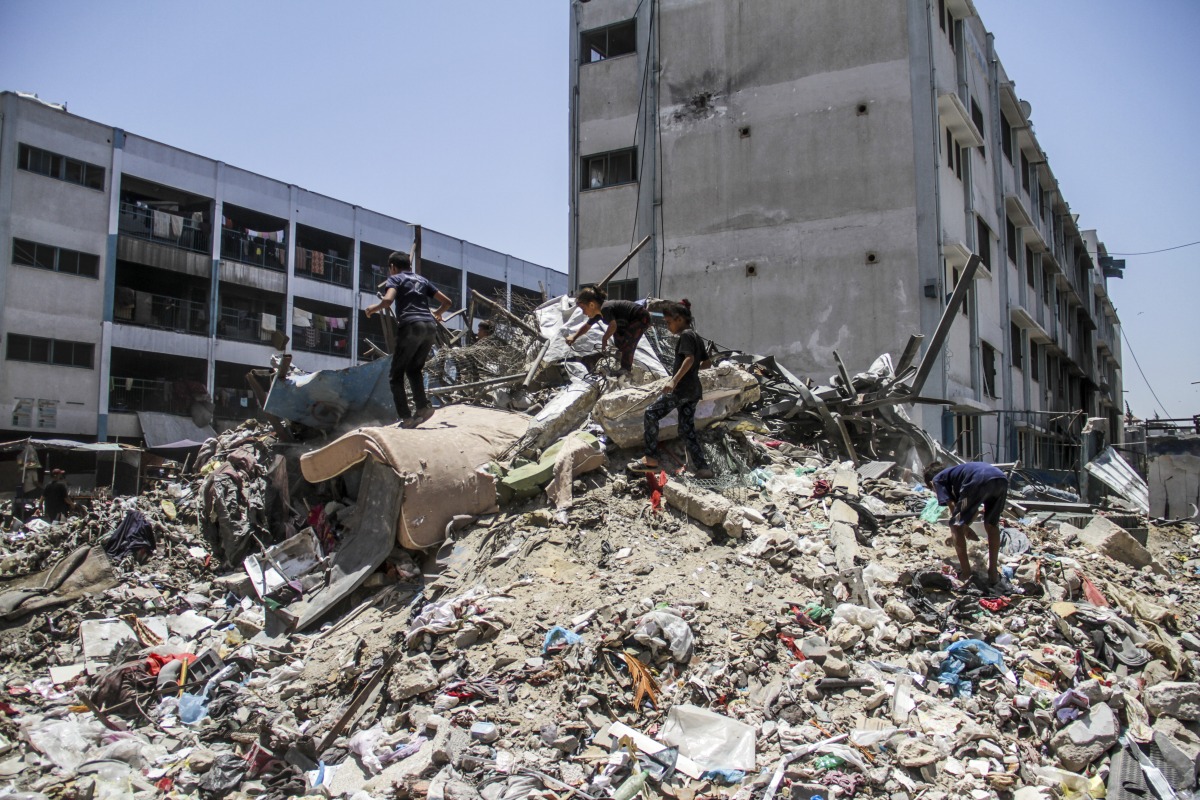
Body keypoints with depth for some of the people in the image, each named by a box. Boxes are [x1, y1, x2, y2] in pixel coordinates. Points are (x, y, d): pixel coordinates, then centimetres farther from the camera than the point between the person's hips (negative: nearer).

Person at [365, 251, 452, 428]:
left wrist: (372, 308, 9)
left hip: (411, 326, -5)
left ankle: (405, 417, -6)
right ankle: (423, 406, -1)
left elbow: (387, 300, -10)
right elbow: (446, 302, 23)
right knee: (414, 369, 19)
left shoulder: (395, 279, 9)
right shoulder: (422, 280, 25)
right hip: (430, 327, 6)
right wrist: (437, 314, 43)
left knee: (397, 375, 3)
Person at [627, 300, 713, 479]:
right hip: (694, 390, 9)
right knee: (687, 428, 11)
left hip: (681, 389, -9)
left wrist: (674, 380, -34)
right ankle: (702, 466, 8)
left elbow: (689, 359, -25)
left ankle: (651, 459, -6)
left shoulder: (686, 335, -10)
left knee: (651, 414, -5)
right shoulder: (696, 336, 16)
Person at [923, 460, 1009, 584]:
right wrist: (966, 526, 60)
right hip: (1002, 480, 7)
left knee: (956, 526, 10)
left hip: (980, 481, -7)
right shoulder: (956, 471, 43)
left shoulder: (937, 479, 25)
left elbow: (952, 505, 10)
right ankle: (993, 573, 27)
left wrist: (965, 529, 22)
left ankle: (965, 573, 11)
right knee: (991, 525, 26)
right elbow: (974, 509, 50)